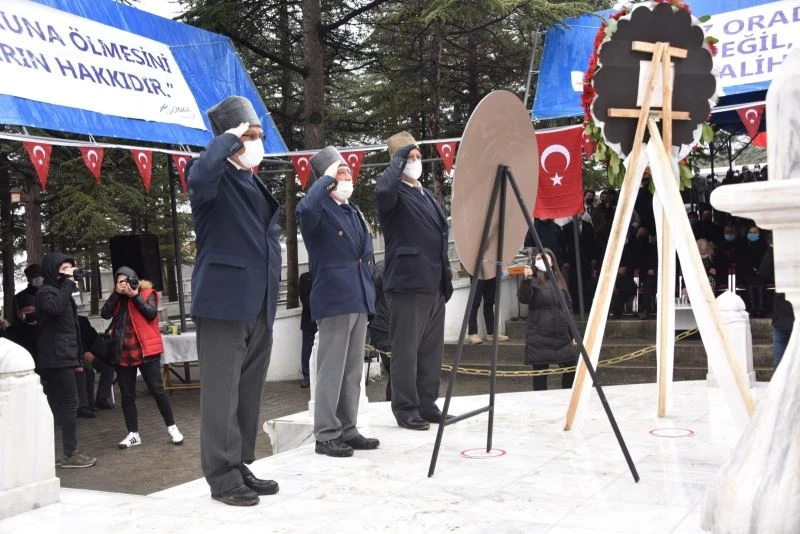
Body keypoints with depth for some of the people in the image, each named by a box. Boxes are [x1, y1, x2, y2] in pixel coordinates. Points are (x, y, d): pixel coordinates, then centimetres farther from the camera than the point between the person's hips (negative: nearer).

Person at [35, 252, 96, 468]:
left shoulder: (60, 291, 23)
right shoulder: (46, 291, -8)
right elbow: (55, 308, -33)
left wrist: (77, 358, 22)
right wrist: (68, 284, -22)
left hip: (62, 358, 10)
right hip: (57, 359, -10)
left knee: (57, 406, 9)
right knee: (69, 404, -9)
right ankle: (71, 454, -6)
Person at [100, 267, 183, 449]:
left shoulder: (148, 293, 1)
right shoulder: (117, 297, 12)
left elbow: (151, 314, -15)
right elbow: (105, 314, -4)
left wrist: (135, 296, -13)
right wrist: (117, 293, -9)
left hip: (146, 350, -4)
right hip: (123, 352, 5)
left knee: (156, 389, -4)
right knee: (127, 395, 6)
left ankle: (171, 427, 6)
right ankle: (133, 433, 14)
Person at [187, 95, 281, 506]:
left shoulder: (254, 182, 19)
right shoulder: (214, 176, -6)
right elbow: (200, 177, -33)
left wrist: (272, 286, 19)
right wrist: (228, 139, -19)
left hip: (259, 304, 8)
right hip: (224, 300, -8)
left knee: (249, 392, 13)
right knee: (222, 393, -3)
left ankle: (241, 467, 22)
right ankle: (222, 476, 4)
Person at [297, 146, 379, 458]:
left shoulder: (354, 210, 18)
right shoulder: (320, 209, -8)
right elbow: (305, 209, -34)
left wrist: (369, 292, 17)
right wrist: (328, 177, -21)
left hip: (359, 300, 8)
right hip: (335, 300, -8)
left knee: (353, 372, 13)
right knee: (331, 372, -4)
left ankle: (348, 430, 21)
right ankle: (326, 436, 4)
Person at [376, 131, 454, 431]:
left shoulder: (427, 194, 20)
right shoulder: (395, 193, -5)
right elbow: (383, 189, -32)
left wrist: (447, 278, 19)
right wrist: (400, 156, -17)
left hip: (434, 284, 8)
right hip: (407, 283, -8)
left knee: (432, 350, 12)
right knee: (406, 350, -2)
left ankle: (427, 405, 22)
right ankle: (406, 409, 6)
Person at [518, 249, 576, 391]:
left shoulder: (559, 281, 14)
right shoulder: (533, 281, -3)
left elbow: (568, 307, 18)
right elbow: (523, 299, -22)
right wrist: (526, 280, -39)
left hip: (562, 336, 5)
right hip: (540, 338, -5)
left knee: (571, 368, 5)